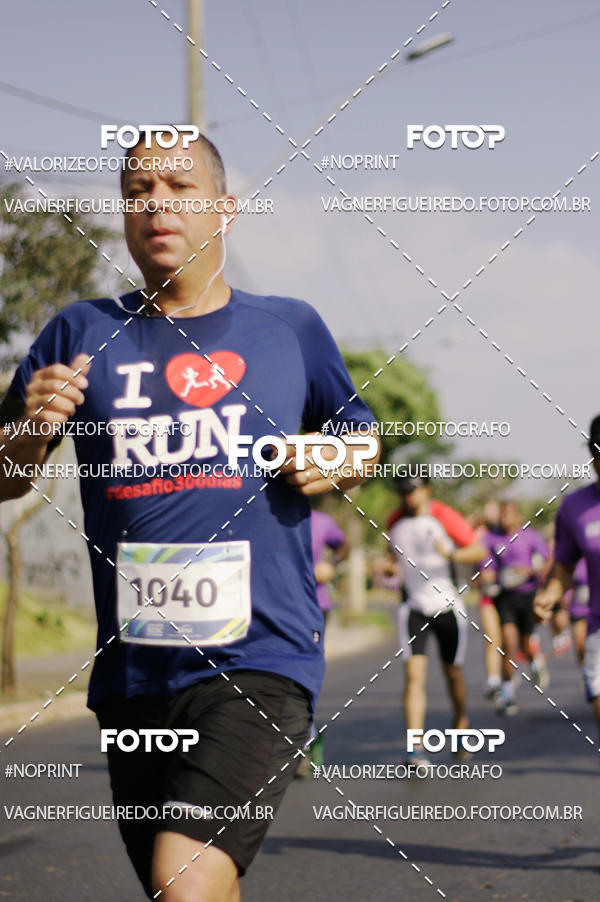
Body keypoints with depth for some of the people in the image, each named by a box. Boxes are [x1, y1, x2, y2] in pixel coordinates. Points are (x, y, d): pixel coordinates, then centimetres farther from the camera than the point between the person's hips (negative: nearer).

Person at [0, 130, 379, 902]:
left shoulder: (291, 329, 7)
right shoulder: (83, 334, 8)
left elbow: (361, 440, 22)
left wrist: (339, 463, -1)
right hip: (133, 674, 3)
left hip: (260, 662, -3)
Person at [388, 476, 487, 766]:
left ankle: (460, 722, 42)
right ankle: (415, 748, -19)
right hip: (413, 609, 2)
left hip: (448, 607, -2)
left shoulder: (444, 517, -8)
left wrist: (451, 554, -27)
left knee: (452, 672, 12)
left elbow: (479, 551, -9)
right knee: (414, 675, -14)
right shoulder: (397, 521, 6)